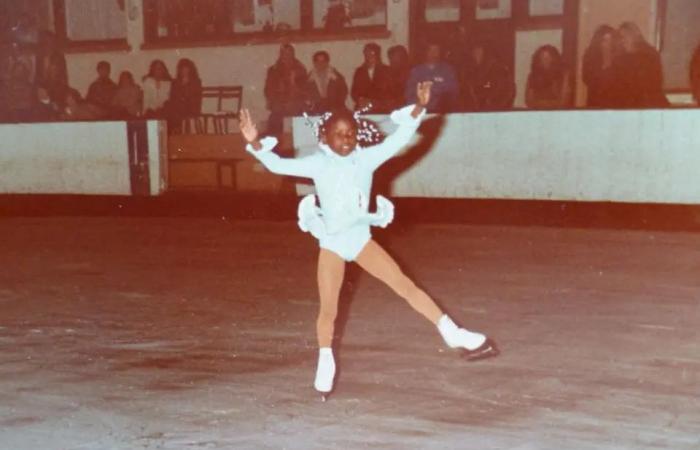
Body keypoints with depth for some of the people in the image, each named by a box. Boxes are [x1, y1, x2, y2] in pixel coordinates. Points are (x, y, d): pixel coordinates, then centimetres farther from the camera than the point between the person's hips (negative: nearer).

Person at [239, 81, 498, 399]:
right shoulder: (317, 164, -9)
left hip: (361, 237, 1)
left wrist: (418, 109, -22)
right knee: (328, 310, 2)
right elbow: (278, 165, -15)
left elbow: (398, 139, -10)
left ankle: (453, 334, 9)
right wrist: (255, 143, -31)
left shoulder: (366, 158, -5)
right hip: (331, 243, -1)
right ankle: (325, 365, 23)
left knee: (405, 285, 0)